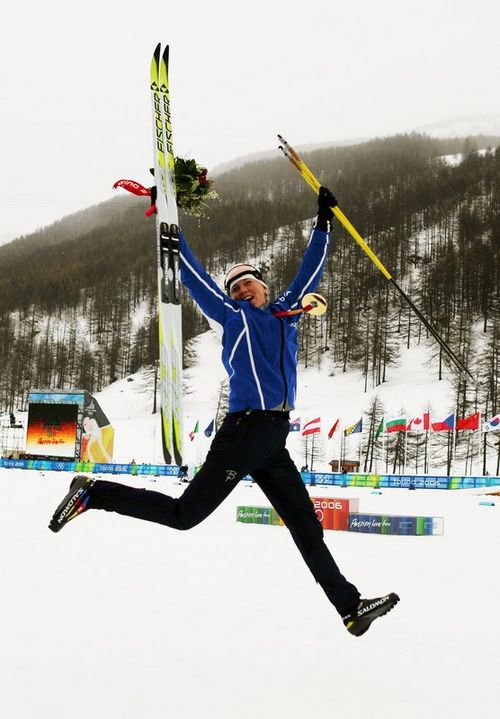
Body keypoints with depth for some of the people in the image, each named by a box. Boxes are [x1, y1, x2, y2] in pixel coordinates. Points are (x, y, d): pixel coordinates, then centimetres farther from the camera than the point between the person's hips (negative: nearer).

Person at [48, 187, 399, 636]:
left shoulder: (285, 312, 20)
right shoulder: (231, 315, 5)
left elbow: (310, 271, 31)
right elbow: (192, 274, 6)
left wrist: (323, 221, 35)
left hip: (273, 442, 6)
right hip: (244, 431, -6)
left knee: (307, 527, 8)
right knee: (185, 513, -5)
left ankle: (350, 606, 11)